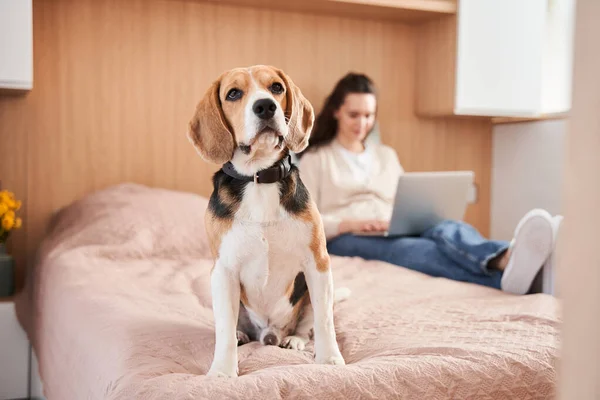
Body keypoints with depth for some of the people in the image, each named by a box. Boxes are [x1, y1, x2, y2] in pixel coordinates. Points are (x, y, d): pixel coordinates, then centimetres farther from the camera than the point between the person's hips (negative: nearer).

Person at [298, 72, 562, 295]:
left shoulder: (386, 155, 27)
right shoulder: (315, 159, 12)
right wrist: (348, 224, -16)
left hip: (395, 235, 4)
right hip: (345, 241, -4)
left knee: (448, 231, -32)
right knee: (413, 249, -39)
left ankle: (504, 259, -67)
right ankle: (505, 275, -66)